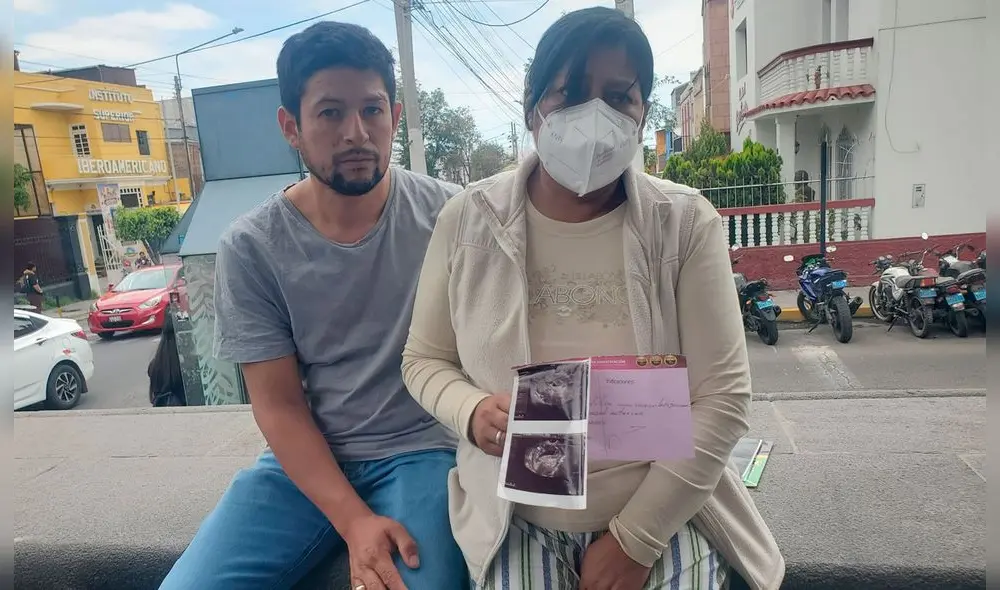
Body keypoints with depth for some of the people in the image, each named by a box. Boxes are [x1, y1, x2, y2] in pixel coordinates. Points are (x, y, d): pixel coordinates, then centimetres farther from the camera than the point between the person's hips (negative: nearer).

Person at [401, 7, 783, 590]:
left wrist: (636, 538, -11)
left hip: (664, 511, 0)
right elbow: (424, 360, 4)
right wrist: (471, 411, -18)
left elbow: (723, 396, -9)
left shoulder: (687, 222, -9)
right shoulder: (468, 221, -6)